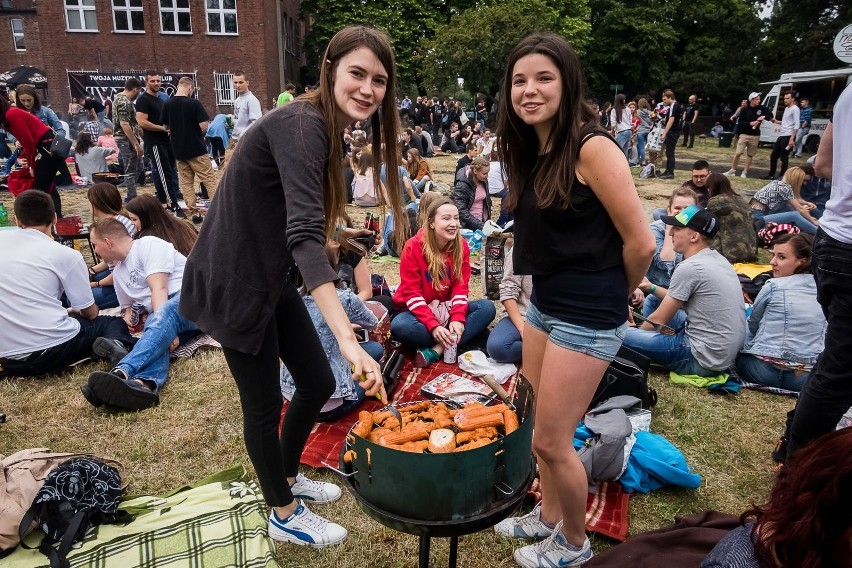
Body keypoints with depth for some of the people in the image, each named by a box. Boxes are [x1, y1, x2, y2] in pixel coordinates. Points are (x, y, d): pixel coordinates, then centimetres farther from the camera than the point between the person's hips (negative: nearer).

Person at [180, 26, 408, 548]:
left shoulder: (327, 129, 5)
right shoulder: (301, 126, -25)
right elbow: (304, 235, -40)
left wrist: (335, 234, 22)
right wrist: (348, 338, -47)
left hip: (273, 278, 9)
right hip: (235, 284, -9)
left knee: (318, 382, 15)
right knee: (265, 403, 7)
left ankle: (288, 478, 41)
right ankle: (285, 515, 32)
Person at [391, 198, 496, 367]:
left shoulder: (461, 246, -4)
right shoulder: (413, 247, -16)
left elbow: (461, 286, -6)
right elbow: (411, 293, -18)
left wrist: (457, 318, -24)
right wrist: (433, 326, -29)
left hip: (447, 309, 4)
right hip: (418, 311, -4)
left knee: (487, 308, -19)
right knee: (399, 326, -35)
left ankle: (436, 351, -28)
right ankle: (457, 342, -20)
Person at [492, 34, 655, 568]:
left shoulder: (593, 148, -18)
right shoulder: (532, 152, 6)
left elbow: (641, 243, -17)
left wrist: (613, 296, -1)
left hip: (586, 317, -8)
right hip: (543, 304, 8)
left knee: (551, 440, 3)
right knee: (541, 428, 19)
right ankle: (549, 516, 43)